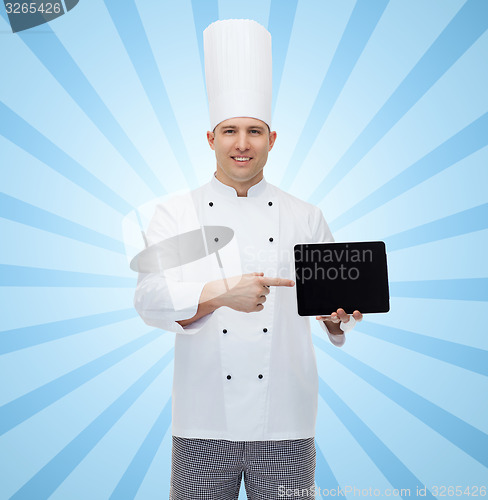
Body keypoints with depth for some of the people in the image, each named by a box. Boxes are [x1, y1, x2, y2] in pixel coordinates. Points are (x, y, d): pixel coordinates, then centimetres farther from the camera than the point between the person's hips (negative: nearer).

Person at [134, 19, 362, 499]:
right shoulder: (175, 214, 1)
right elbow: (150, 299, -9)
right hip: (203, 421, 0)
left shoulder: (304, 217, 4)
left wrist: (337, 315, -13)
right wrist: (221, 292, -25)